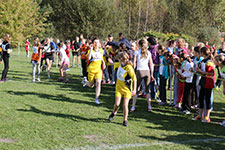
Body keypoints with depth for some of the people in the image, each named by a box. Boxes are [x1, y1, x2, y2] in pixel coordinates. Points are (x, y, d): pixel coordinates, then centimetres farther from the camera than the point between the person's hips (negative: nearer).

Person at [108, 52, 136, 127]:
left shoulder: (129, 68, -24)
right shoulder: (120, 64, -6)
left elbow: (134, 79, -18)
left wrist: (134, 90, -18)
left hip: (127, 89, -4)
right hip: (119, 87, 4)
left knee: (125, 105, -8)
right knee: (117, 104, -3)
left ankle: (125, 120, 10)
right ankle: (114, 113, 31)